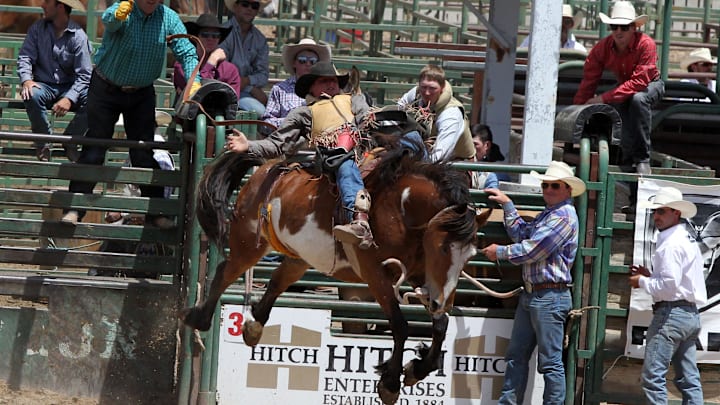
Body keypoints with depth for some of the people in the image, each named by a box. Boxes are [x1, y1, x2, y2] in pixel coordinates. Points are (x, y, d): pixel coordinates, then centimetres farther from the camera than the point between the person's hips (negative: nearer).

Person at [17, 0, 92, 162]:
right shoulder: (37, 28, 4)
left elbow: (84, 75, -11)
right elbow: (25, 57, -2)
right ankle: (43, 141, -13)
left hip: (70, 87, -1)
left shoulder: (78, 36, -6)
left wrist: (69, 99, -27)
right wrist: (26, 80, -25)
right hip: (44, 85, 1)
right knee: (32, 96, -34)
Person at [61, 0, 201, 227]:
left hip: (142, 95, 3)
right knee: (94, 148, -2)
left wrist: (194, 82, -28)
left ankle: (154, 212, 10)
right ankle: (75, 208, 3)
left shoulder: (168, 18, -9)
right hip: (105, 89, -3)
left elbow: (187, 52, -11)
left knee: (144, 153, 3)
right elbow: (109, 20, -43)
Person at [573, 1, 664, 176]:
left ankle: (642, 160, -30)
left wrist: (604, 98, -42)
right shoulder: (602, 48, -20)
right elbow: (588, 82, -13)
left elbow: (639, 82, -38)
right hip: (624, 86, 4)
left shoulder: (646, 44, -33)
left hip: (650, 85, -4)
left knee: (638, 99, -37)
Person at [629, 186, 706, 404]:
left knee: (653, 376, -11)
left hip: (671, 312, -10)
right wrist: (650, 275, 14)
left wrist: (642, 282, -6)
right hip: (691, 314, 10)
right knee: (688, 378, 9)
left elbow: (669, 286, -20)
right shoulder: (688, 241, 18)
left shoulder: (671, 244, -13)